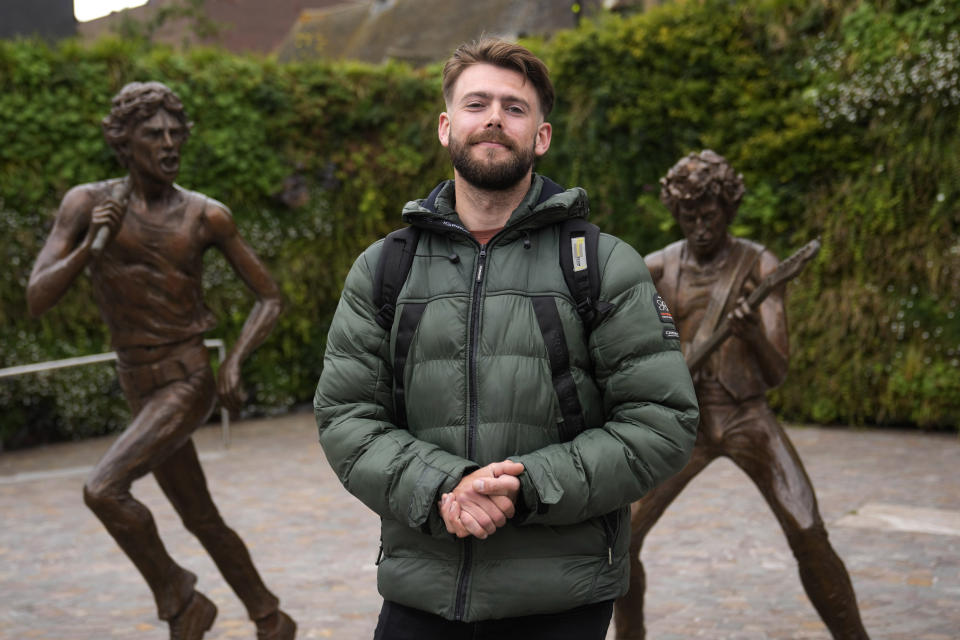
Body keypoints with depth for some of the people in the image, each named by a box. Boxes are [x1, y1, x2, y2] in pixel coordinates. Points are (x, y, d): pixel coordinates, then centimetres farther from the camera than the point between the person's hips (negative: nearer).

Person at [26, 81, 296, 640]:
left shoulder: (207, 215, -7)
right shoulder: (86, 203, -3)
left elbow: (270, 296, 2)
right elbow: (38, 300, -10)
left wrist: (236, 361, -15)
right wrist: (91, 245, -27)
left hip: (190, 384, -5)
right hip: (142, 392, 5)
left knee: (103, 489, -24)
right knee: (203, 522, 15)